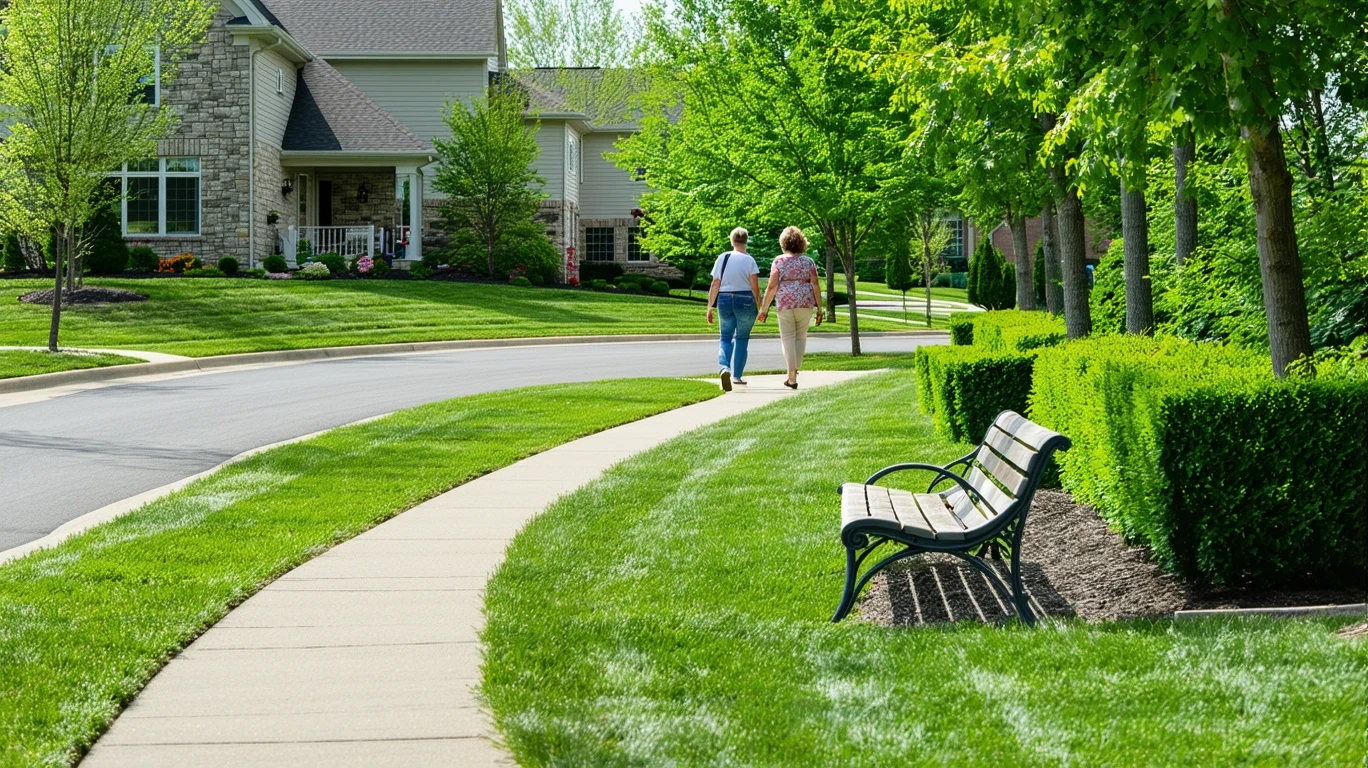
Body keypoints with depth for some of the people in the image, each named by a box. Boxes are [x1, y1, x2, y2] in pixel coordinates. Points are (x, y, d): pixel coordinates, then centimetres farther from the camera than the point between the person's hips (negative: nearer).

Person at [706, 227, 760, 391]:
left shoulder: (722, 258, 1)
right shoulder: (749, 260, -5)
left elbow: (715, 285, 0)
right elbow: (755, 287, -9)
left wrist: (710, 307, 6)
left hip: (724, 300, 2)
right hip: (745, 301, -2)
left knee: (726, 337, 9)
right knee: (742, 339, 12)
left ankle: (725, 368, -17)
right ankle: (737, 376, 15)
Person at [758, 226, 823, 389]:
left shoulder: (779, 261, -1)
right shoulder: (808, 261, 4)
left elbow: (772, 286, -6)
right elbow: (815, 285, -2)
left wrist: (764, 308, -1)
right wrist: (819, 308, 2)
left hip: (785, 302, -2)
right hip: (806, 302, 2)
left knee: (788, 338, 3)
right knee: (801, 336, 16)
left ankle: (792, 378, -3)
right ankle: (795, 370, 15)